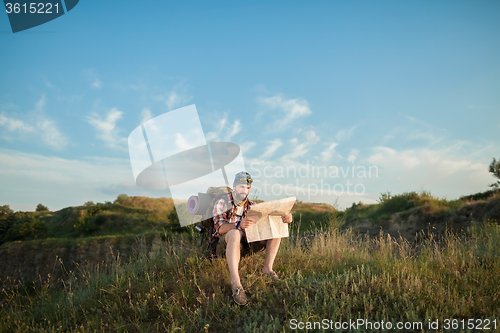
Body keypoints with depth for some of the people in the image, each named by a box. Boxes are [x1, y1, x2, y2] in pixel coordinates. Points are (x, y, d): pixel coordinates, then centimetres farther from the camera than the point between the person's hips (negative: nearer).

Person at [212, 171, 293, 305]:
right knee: (235, 233, -40)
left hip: (245, 246, 5)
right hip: (226, 245, -5)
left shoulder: (251, 206, 13)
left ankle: (267, 268, -10)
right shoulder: (221, 203, -3)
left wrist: (284, 218, -19)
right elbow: (220, 228, -18)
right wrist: (238, 225, -39)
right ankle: (235, 282, -43)